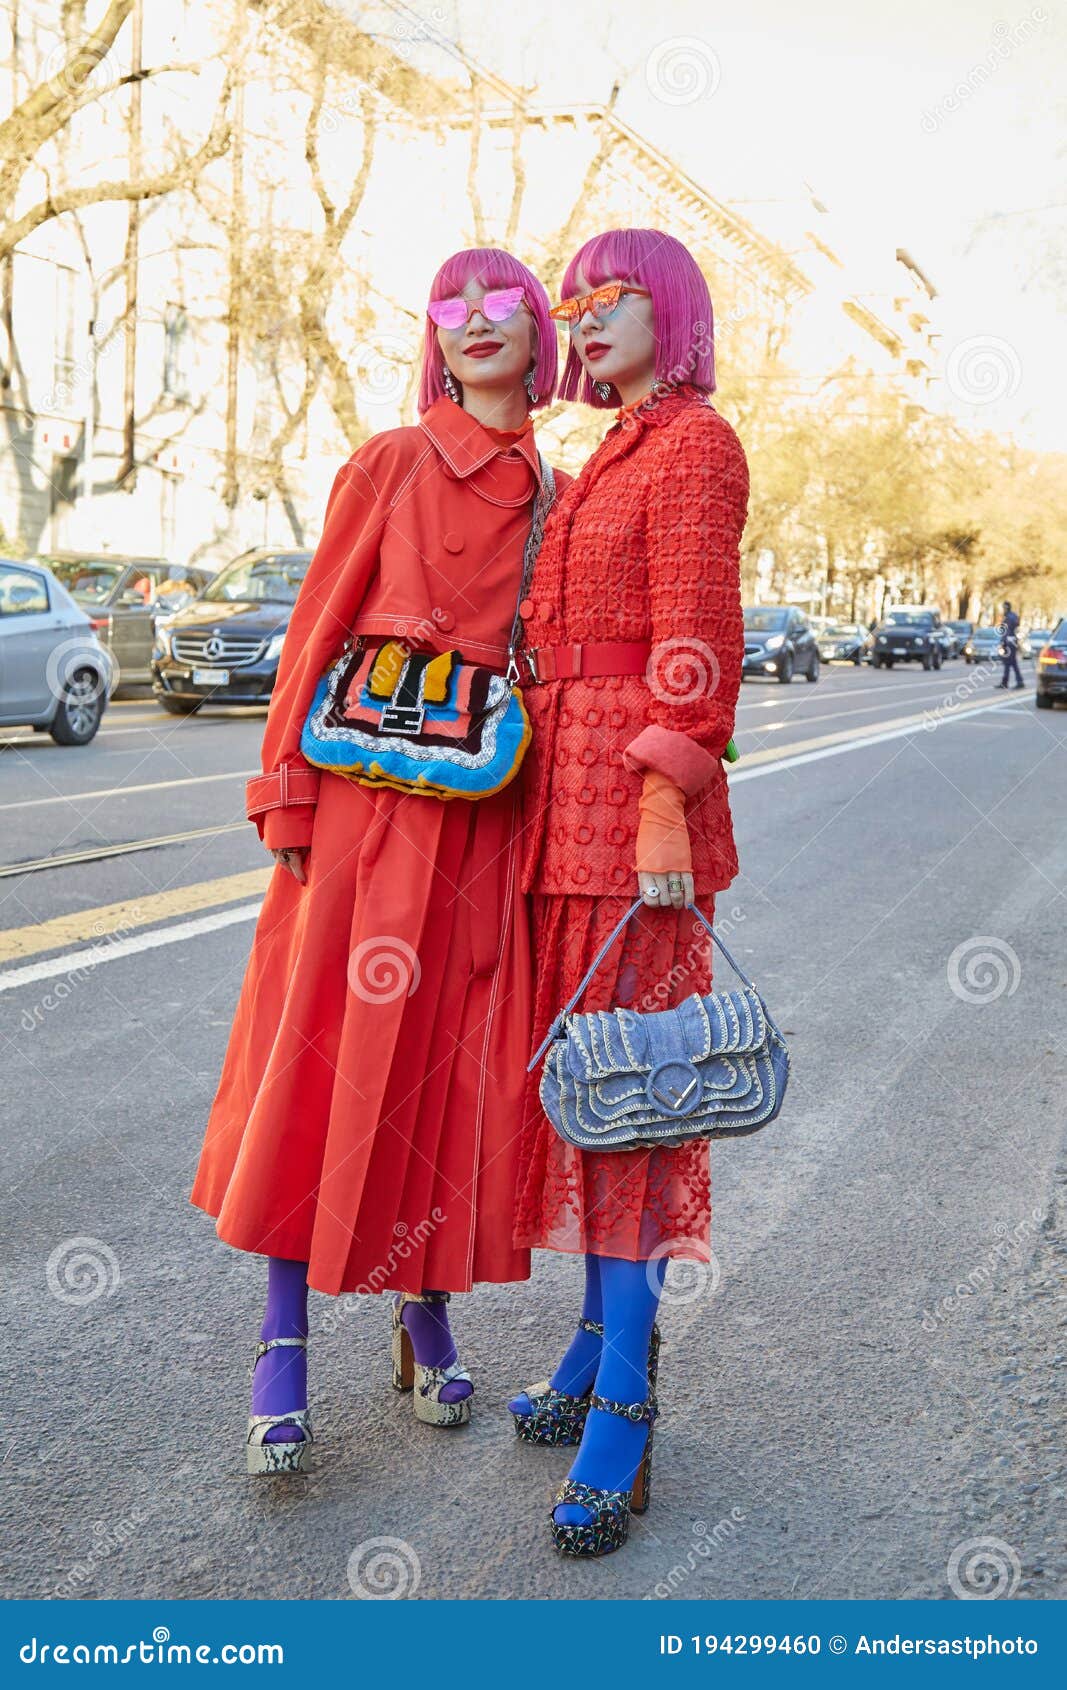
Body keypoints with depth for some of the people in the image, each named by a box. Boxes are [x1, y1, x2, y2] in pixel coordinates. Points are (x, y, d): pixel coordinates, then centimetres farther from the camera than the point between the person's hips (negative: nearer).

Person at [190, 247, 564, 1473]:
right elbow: (320, 623, 0)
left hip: (489, 812, 3)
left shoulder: (554, 495, 13)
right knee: (326, 1048, -2)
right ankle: (283, 1341, 9)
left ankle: (427, 1315, 23)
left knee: (460, 1066, 7)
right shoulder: (390, 463, 3)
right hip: (367, 788, -3)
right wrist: (288, 794, -8)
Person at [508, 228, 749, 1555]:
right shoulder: (606, 463, 21)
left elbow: (694, 642, -15)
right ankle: (605, 1336, 24)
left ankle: (620, 1420, -2)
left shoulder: (696, 446, -6)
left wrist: (665, 804, -21)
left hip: (635, 801, -9)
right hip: (570, 797, 9)